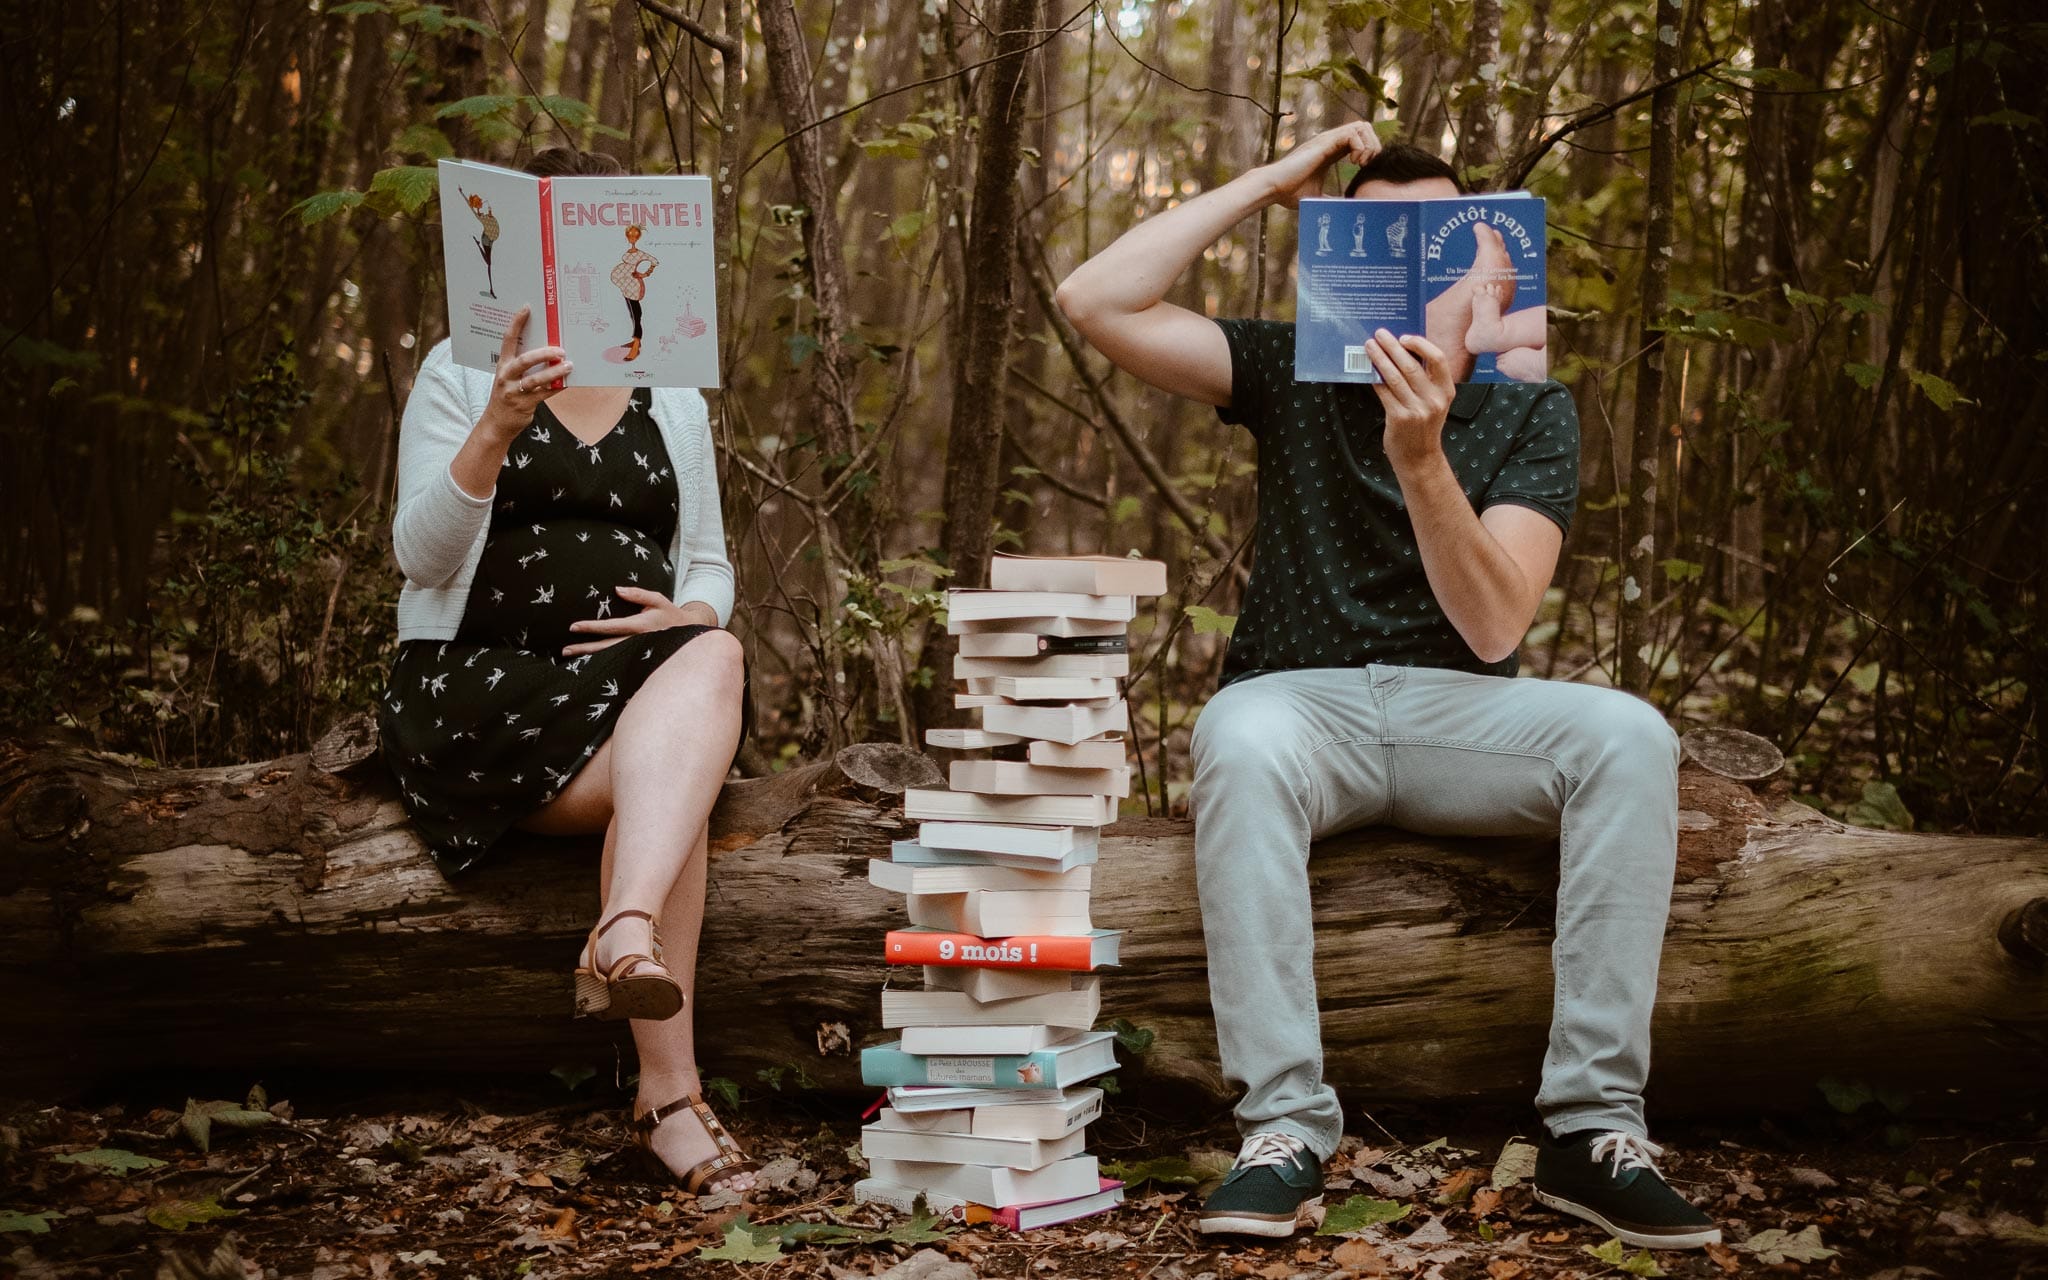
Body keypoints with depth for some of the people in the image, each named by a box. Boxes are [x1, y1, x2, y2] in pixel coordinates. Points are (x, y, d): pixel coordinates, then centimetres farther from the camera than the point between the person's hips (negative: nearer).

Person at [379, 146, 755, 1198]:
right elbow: (422, 556, -6)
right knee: (672, 778, -33)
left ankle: (625, 937, -52)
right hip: (476, 677, -3)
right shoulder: (461, 374, 7)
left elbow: (709, 567, 22)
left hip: (638, 675, 3)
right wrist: (496, 428, -23)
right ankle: (671, 1093, -39)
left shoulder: (672, 397, 19)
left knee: (713, 661, -35)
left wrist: (690, 614, -4)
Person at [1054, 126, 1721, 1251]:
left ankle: (1595, 1127, -30)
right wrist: (1270, 183, -4)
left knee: (1629, 736, -29)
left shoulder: (1528, 410, 3)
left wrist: (1421, 461, -27)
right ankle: (1284, 1130, -37)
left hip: (1455, 709, 1)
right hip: (1304, 701, -1)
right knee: (1240, 736, -37)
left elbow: (1494, 627, -11)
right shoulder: (1291, 374, 6)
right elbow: (1094, 301, -7)